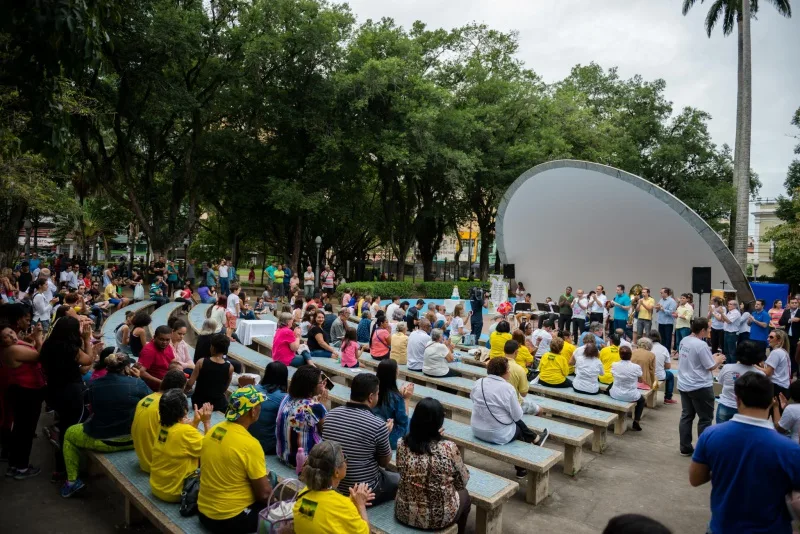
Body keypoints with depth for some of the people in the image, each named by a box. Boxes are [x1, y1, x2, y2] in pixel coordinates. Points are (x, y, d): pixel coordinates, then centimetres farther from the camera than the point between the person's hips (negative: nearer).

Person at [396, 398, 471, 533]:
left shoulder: (402, 444, -13)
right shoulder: (449, 448, -22)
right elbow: (463, 481, -7)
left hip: (404, 513, 3)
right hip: (439, 518, -3)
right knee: (464, 494, 28)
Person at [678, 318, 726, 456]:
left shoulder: (684, 340, 4)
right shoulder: (701, 345, -21)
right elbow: (710, 367, -15)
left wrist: (712, 357, 15)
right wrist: (718, 360, 4)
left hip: (684, 385, 8)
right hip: (700, 387, -8)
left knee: (686, 416, 13)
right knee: (705, 419, 7)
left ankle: (685, 448, 19)